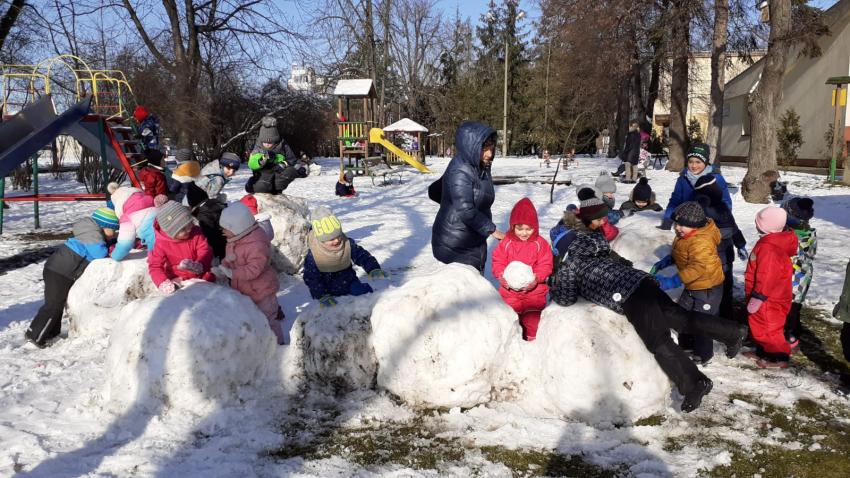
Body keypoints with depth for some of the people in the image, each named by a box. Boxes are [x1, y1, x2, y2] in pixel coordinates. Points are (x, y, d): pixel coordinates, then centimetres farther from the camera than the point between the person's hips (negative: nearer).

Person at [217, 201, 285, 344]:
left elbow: (253, 269, -34)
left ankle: (278, 344, 20)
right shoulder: (234, 239, 1)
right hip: (244, 290, 9)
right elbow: (230, 258, 11)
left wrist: (232, 273, -36)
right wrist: (223, 266, -11)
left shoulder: (257, 245, -31)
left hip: (261, 291, -9)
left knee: (268, 321, 4)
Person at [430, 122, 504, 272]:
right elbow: (466, 211, -25)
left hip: (475, 241, 9)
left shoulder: (481, 168, 7)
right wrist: (492, 230, -19)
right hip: (456, 246, -9)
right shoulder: (460, 171, -20)